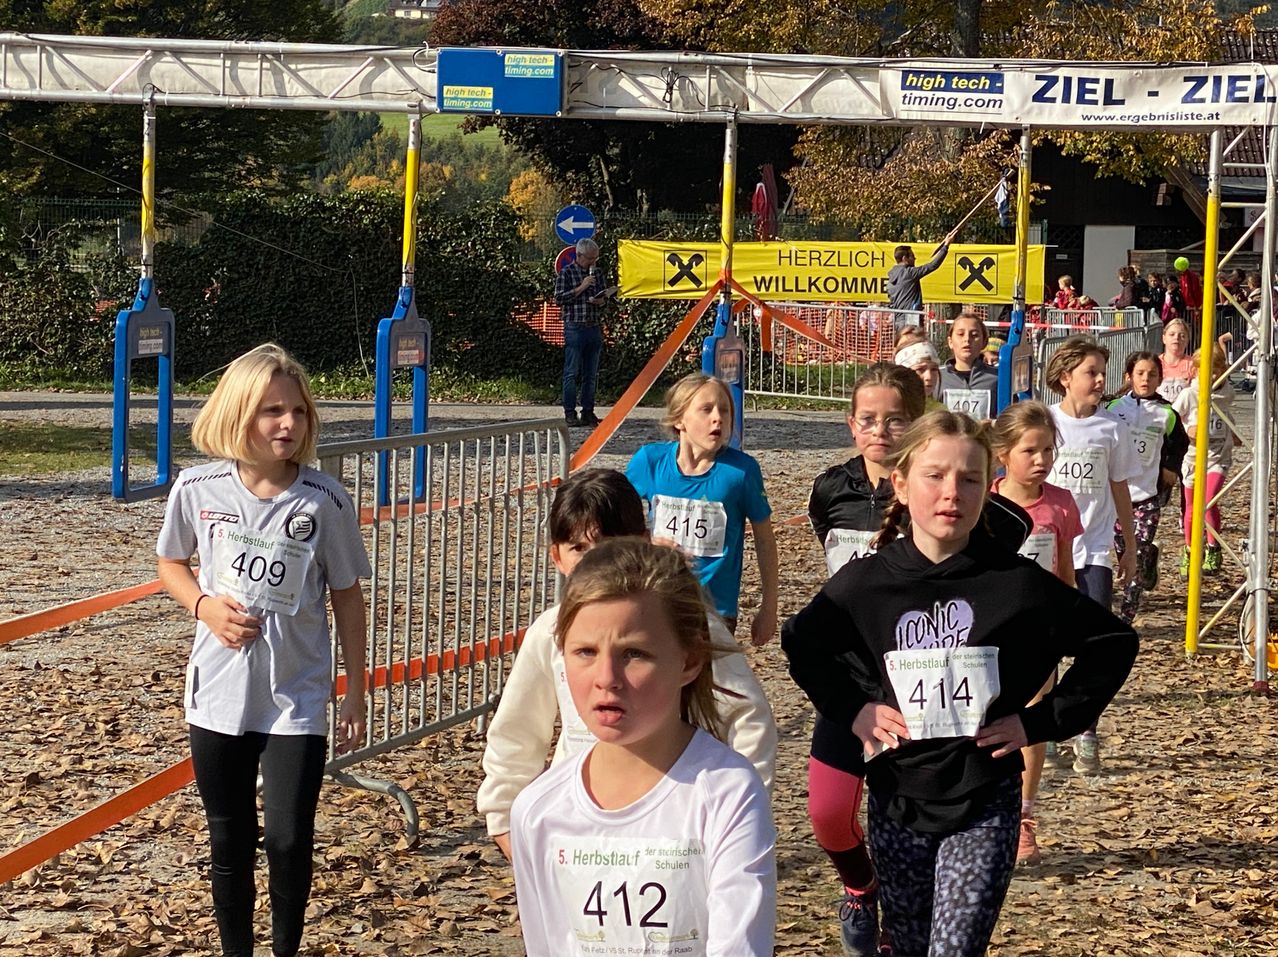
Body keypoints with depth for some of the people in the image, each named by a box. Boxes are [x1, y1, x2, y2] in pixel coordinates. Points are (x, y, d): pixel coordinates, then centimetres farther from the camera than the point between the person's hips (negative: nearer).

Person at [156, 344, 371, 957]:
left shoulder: (324, 501, -10)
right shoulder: (198, 489, -6)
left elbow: (346, 597, 0)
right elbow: (171, 564, 11)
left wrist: (355, 693, 2)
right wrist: (205, 606, -10)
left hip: (296, 699, -2)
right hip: (219, 696, 2)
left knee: (288, 840, -6)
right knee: (230, 843, 11)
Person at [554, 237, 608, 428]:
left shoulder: (596, 272, 15)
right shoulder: (566, 273, -2)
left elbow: (603, 297, 24)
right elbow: (559, 299, -8)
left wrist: (600, 301, 0)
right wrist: (581, 288, -14)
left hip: (594, 327, 6)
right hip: (575, 327, -6)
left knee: (591, 374, 7)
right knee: (572, 373, -5)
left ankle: (588, 412, 11)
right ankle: (570, 413, -2)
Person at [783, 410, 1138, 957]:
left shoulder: (1017, 584, -9)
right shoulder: (865, 583, -4)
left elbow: (1113, 644, 0)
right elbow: (801, 643, 15)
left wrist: (1041, 722, -4)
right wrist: (849, 710, 2)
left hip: (985, 803, -2)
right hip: (898, 799, 2)